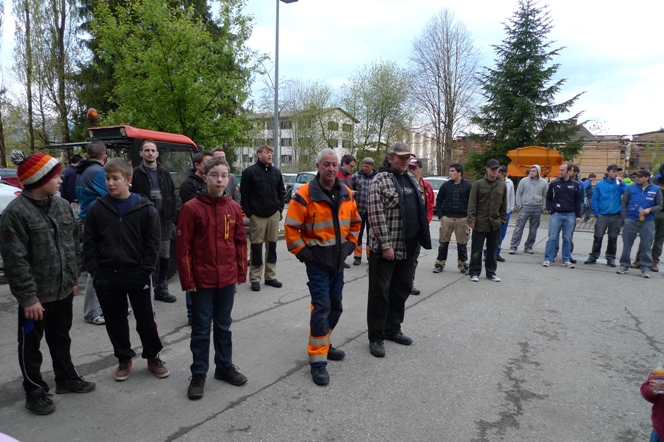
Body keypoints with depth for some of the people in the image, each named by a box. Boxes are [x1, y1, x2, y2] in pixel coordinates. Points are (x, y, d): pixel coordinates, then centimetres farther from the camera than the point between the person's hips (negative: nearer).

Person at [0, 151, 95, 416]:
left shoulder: (62, 205, 3)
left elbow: (74, 244, 12)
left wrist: (73, 278, 12)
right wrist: (28, 297, -18)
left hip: (63, 290, 6)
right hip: (36, 295, -6)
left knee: (61, 338, 22)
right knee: (31, 345, 12)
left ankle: (66, 378, 38)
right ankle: (35, 391, 27)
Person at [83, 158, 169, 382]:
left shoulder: (146, 208, -6)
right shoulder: (97, 208, 1)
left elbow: (153, 242, -5)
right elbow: (89, 243, 3)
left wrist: (146, 270, -10)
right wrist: (95, 272, -3)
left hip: (138, 275, -2)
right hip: (107, 276, 3)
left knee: (146, 319, 7)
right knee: (115, 320, 13)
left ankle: (153, 357, 26)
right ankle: (124, 359, 31)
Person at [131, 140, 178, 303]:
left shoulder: (164, 173, 13)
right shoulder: (136, 173, -2)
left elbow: (172, 197, 13)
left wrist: (173, 217, 5)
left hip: (164, 220, 5)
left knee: (164, 256, 9)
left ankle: (161, 289, 21)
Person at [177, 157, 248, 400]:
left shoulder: (234, 208, 2)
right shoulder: (191, 208, -10)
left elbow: (240, 242, 8)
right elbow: (183, 246, -9)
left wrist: (241, 272, 6)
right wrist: (187, 280, -10)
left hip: (228, 279, 4)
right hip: (202, 280, -3)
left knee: (223, 325, 17)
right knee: (201, 328, 9)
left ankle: (224, 366, 32)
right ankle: (198, 374, 22)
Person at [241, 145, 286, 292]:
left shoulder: (276, 172, 11)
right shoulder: (250, 172, -5)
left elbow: (281, 192, 16)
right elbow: (245, 195, -6)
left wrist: (280, 209, 7)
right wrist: (249, 213, -10)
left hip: (274, 214, 5)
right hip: (257, 215, -5)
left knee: (272, 246, 9)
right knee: (257, 246, 0)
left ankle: (271, 276, 19)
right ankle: (255, 278, 8)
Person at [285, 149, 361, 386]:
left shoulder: (347, 194, 5)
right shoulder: (305, 195, -14)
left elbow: (355, 222, 18)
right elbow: (291, 227, -13)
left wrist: (351, 243, 8)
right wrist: (301, 252, -14)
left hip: (338, 259, 7)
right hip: (317, 259, -6)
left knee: (335, 305, 15)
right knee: (321, 306, -9)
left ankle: (323, 343, 35)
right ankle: (318, 359, 0)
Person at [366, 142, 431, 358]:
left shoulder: (411, 179, 14)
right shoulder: (381, 180, -11)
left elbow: (418, 210, 20)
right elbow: (376, 216, -17)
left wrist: (421, 238, 15)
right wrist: (385, 244, -20)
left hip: (408, 247, 8)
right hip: (386, 247, -8)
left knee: (401, 289, 16)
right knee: (380, 292, 1)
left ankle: (392, 329, 31)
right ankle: (376, 337, 11)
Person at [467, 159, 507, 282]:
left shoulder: (502, 185, 7)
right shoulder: (478, 184, -4)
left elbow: (504, 204, 12)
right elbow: (472, 203, -6)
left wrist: (502, 219, 6)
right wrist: (471, 219, -12)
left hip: (495, 224, 3)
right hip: (480, 223, -3)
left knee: (492, 250, 12)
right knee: (476, 250, 3)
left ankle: (491, 272, 23)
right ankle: (474, 272, 14)